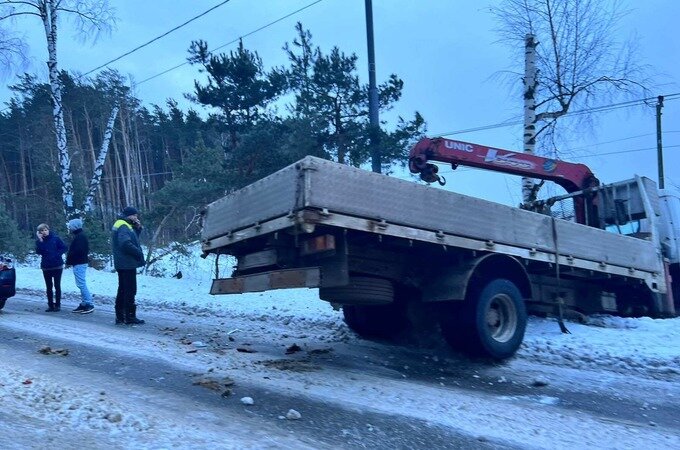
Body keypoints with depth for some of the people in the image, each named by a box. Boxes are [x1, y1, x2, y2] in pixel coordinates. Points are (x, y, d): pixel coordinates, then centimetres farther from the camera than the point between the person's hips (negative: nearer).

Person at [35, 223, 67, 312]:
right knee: (48, 287, 9)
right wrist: (40, 240, -18)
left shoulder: (55, 238, -3)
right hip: (46, 267, 3)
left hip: (57, 266, -3)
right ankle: (50, 305, 16)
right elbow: (38, 252, -13)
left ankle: (57, 305, 8)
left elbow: (64, 247, -2)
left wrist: (57, 254, -15)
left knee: (57, 286, 2)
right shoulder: (39, 241, 3)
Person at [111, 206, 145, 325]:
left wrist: (137, 228, 6)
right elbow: (126, 244, -28)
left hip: (122, 264, 11)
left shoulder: (121, 225, 17)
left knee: (123, 290, 15)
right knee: (130, 290, -5)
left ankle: (120, 317, 21)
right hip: (127, 264, -11)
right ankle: (130, 316, -1)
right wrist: (139, 253, -18)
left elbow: (133, 239, 21)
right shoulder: (124, 226, -15)